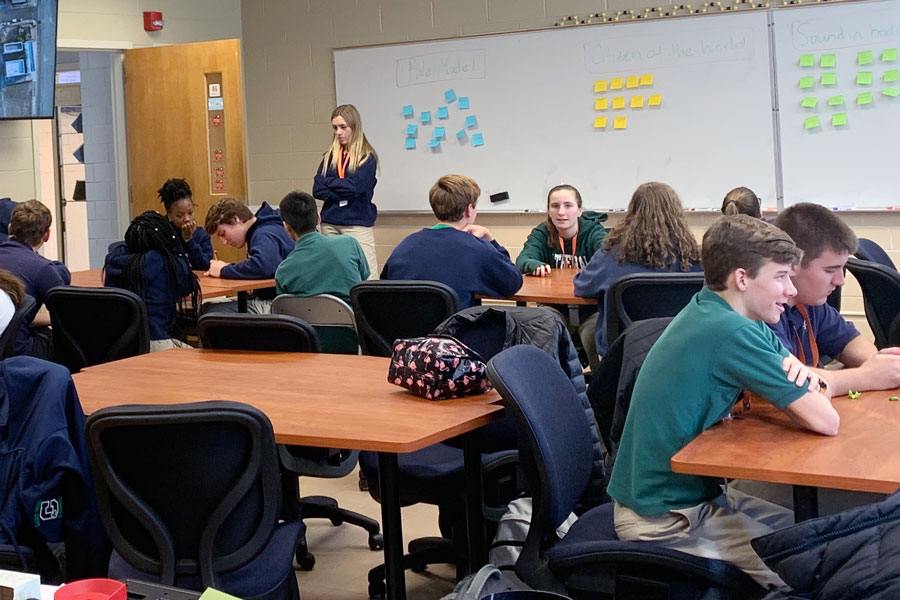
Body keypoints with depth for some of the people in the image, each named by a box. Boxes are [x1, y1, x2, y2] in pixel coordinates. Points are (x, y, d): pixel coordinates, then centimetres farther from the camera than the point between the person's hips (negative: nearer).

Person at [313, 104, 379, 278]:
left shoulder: (367, 157, -2)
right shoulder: (330, 156, 12)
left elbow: (353, 187, -15)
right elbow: (317, 190, 2)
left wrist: (328, 181, -1)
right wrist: (343, 194, -10)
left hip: (358, 224, -5)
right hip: (329, 224, 5)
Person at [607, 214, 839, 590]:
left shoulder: (711, 313, 4)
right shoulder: (730, 333, -25)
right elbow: (825, 421, -25)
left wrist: (803, 375, -11)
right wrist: (800, 386, -4)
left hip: (696, 490, 10)